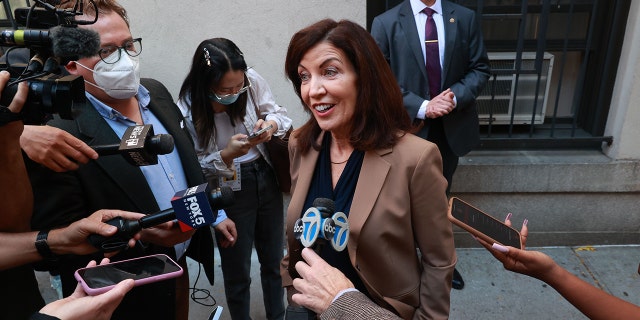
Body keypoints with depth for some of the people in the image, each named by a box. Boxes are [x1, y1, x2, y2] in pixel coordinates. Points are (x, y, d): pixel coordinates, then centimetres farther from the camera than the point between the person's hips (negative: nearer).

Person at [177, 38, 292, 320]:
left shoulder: (253, 81, -14)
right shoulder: (187, 110, -18)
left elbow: (279, 115, 0)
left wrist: (271, 124, -23)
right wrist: (226, 155, -29)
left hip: (266, 179, 3)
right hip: (228, 192, -3)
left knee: (274, 260, 20)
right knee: (237, 270, 14)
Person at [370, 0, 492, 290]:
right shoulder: (386, 23, -8)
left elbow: (480, 69, 2)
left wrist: (456, 96, -17)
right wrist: (422, 107, -22)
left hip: (451, 127, 3)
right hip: (407, 129, -3)